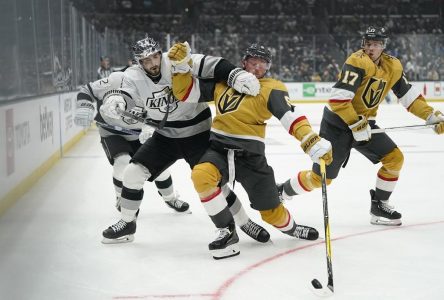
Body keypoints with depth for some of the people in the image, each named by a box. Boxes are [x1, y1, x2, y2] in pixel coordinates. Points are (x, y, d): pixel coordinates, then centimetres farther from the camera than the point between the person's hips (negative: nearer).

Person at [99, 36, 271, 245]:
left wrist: (235, 75, -47)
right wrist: (113, 101, -48)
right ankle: (127, 224, 14)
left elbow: (211, 65, -28)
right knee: (133, 172, -3)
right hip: (165, 136, 4)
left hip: (197, 133, -4)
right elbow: (123, 98, -23)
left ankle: (245, 223, 11)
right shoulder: (133, 77, -10)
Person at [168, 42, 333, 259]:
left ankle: (290, 227, 45)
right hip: (219, 149, 1)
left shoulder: (271, 88, -4)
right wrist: (180, 65, -5)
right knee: (201, 175, -32)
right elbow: (186, 93, 10)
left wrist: (313, 142, -34)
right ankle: (227, 231, -13)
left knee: (271, 211, 5)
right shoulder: (222, 81, 7)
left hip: (250, 155, -1)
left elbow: (290, 117, -19)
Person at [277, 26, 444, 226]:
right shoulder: (358, 62, -22)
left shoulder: (393, 66, 1)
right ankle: (281, 192, 17)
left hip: (364, 122, 7)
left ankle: (379, 206, 10)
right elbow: (338, 98, -29)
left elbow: (409, 96, 10)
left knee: (395, 158, -2)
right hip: (338, 122, -7)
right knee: (321, 177, -6)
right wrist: (356, 124, -29)